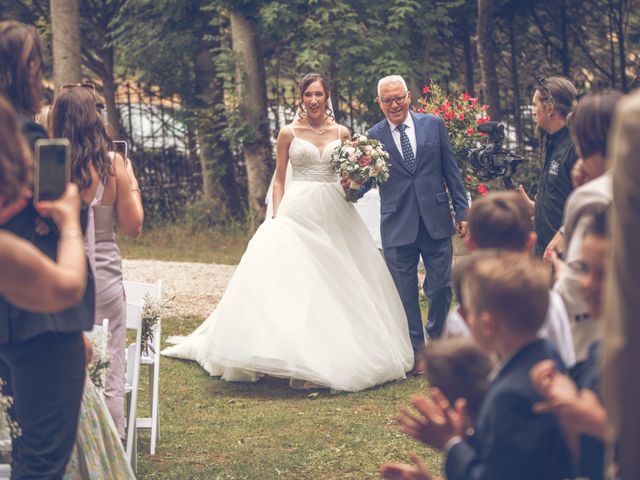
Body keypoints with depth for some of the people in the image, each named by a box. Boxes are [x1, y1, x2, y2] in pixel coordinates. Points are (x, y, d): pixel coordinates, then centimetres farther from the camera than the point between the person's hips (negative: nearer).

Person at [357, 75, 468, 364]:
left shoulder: (433, 124, 4)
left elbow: (451, 171, 7)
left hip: (436, 221, 1)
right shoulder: (373, 137, 2)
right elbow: (366, 180, 2)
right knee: (406, 294, 5)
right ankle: (416, 353, 16)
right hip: (398, 227, -1)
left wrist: (462, 211, 4)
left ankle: (438, 341, 28)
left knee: (441, 288, 5)